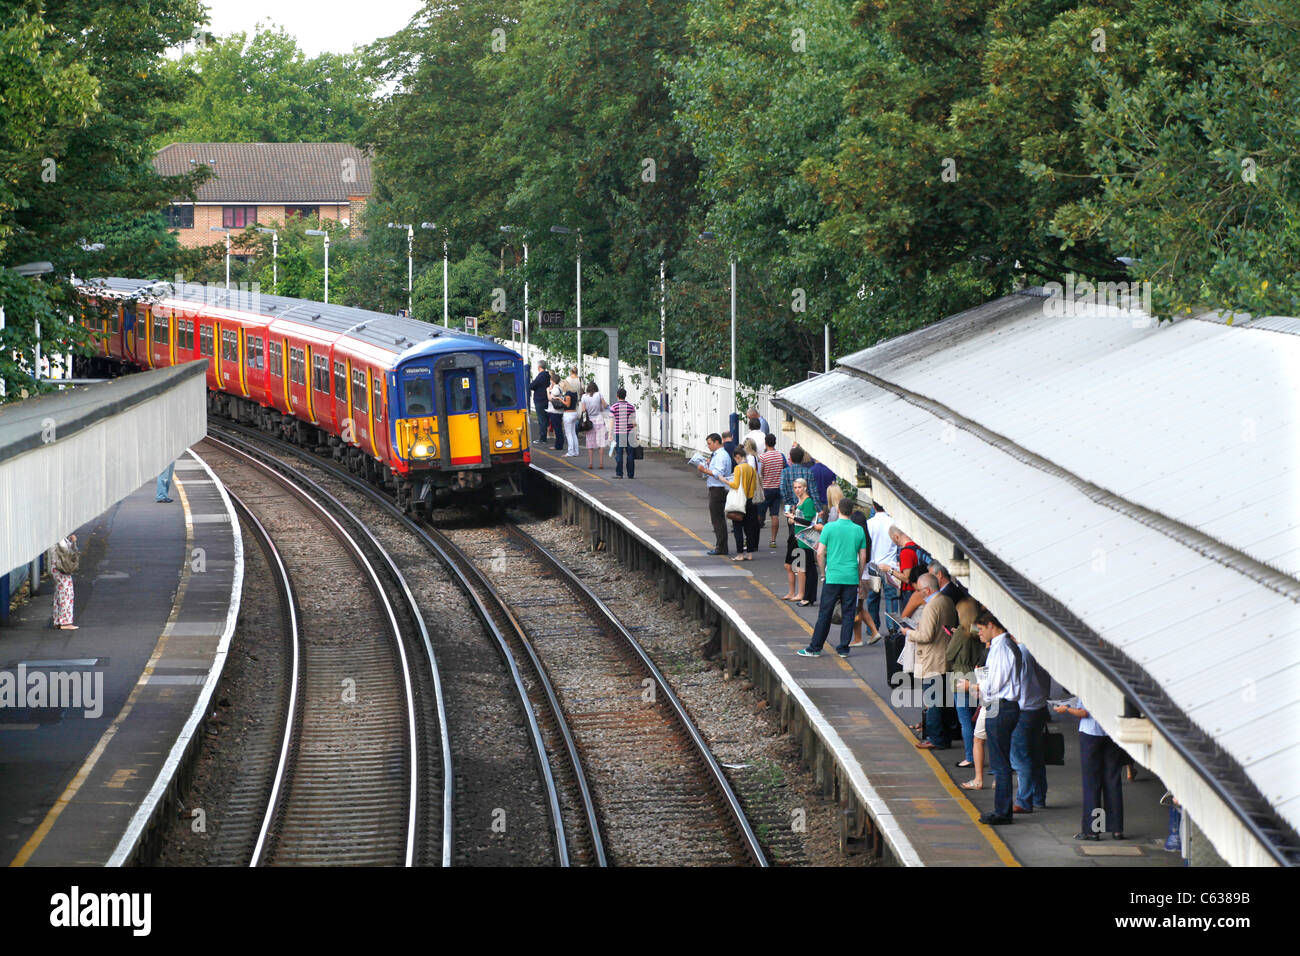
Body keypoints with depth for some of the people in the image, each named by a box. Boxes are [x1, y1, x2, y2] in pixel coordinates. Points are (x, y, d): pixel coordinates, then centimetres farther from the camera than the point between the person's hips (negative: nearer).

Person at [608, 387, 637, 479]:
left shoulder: (613, 407, -4)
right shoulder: (631, 407, 1)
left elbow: (612, 422, -5)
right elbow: (633, 422, 0)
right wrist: (635, 434, 6)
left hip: (618, 434, -1)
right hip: (629, 433, 2)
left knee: (618, 454, -1)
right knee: (630, 454, 6)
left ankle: (619, 473, -5)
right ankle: (631, 474, 7)